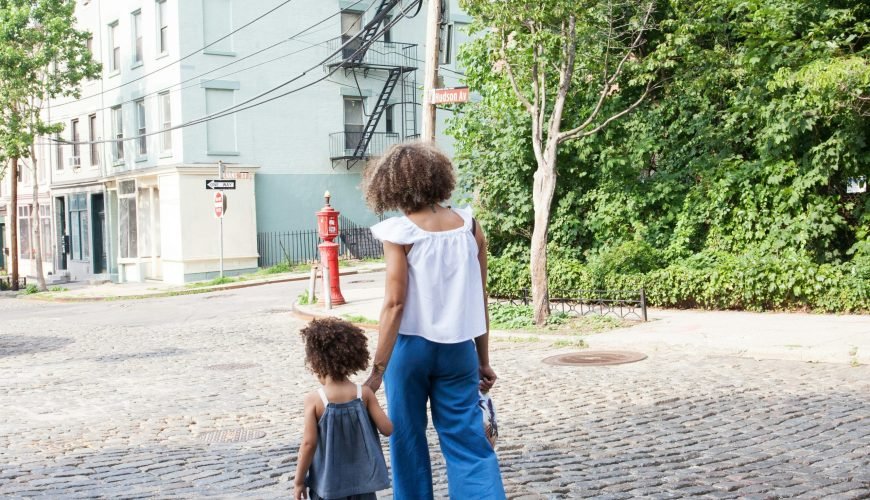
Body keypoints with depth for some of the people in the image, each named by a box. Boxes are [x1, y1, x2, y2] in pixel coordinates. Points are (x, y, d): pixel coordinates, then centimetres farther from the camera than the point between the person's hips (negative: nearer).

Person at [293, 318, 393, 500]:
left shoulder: (314, 400, -15)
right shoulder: (364, 394, -8)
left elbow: (309, 443, -14)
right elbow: (387, 429, -6)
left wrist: (299, 481, -3)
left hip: (328, 483, -2)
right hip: (362, 479, 2)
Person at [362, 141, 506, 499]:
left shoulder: (400, 232, -10)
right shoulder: (470, 226, 2)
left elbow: (395, 303, -14)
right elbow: (479, 301, 5)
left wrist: (377, 369, -11)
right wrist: (483, 360, 12)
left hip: (411, 345, -3)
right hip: (457, 348, 3)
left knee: (408, 438, 14)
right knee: (468, 442, 6)